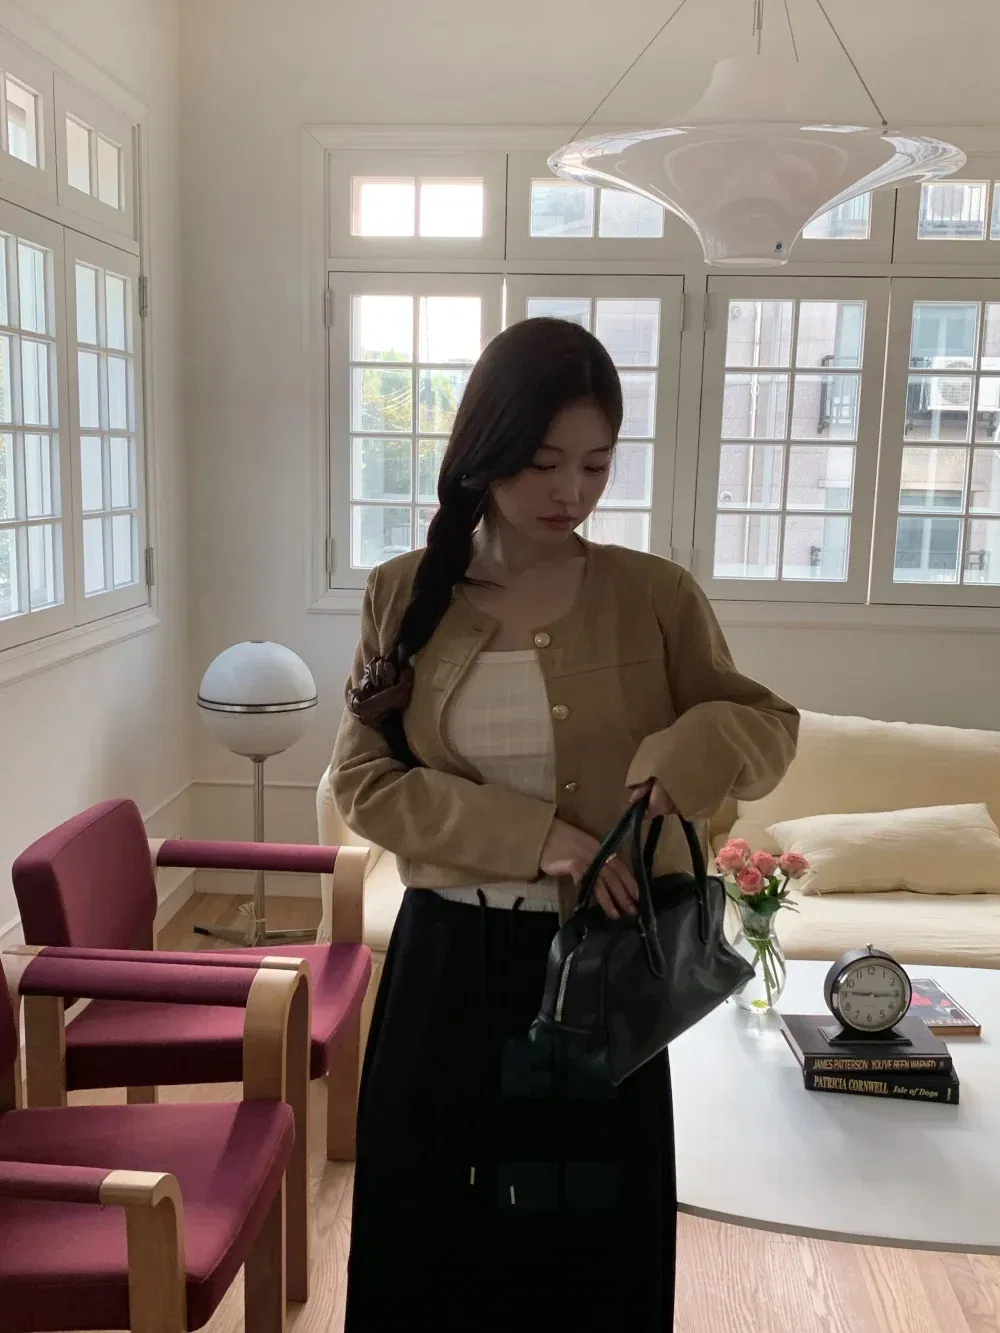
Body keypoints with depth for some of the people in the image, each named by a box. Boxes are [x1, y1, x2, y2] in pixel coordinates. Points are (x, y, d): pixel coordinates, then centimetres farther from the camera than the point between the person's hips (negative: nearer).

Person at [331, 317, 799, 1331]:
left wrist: (691, 748, -19)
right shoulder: (404, 595, -3)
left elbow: (768, 724, 4)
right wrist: (530, 836, -19)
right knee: (433, 1239, 16)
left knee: (593, 1243, 15)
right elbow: (363, 781, -6)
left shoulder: (655, 595, -6)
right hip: (447, 962, 1)